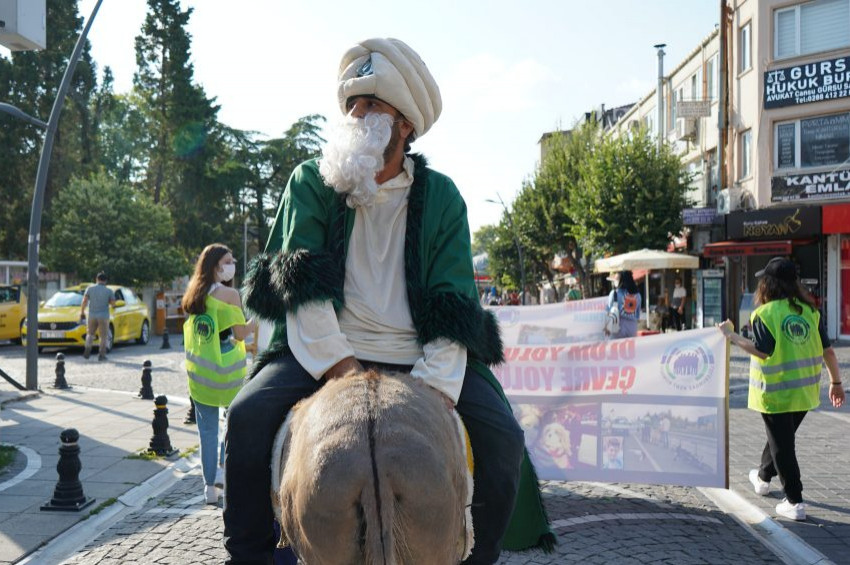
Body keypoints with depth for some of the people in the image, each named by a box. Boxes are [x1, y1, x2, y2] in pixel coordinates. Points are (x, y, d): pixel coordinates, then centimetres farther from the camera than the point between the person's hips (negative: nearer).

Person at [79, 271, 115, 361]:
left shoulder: (90, 288, -1)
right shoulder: (108, 291, -4)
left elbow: (84, 301, -5)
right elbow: (113, 303, -3)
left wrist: (82, 313, 2)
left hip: (92, 315, 2)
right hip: (103, 316, -2)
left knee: (90, 333, 19)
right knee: (103, 336, 5)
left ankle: (87, 350, 2)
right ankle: (101, 355, 3)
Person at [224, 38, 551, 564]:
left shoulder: (441, 197, 5)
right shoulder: (311, 182, 5)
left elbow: (453, 306, -3)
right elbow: (302, 283, -6)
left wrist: (435, 388, -17)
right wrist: (336, 360, -19)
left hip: (418, 357, 0)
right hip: (324, 349, 0)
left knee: (503, 437, -16)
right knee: (249, 415, -23)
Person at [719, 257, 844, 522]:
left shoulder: (765, 313, -14)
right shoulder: (809, 310, 1)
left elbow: (763, 351, -22)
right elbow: (828, 351, 2)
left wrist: (733, 337, -13)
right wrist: (836, 382, 11)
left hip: (776, 393, -6)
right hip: (804, 391, 6)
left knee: (782, 445, 4)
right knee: (783, 437, 24)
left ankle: (794, 502, 7)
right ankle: (763, 476, 45)